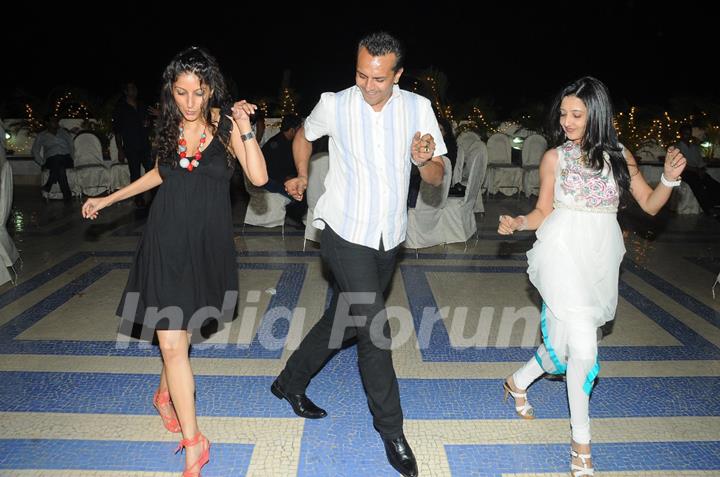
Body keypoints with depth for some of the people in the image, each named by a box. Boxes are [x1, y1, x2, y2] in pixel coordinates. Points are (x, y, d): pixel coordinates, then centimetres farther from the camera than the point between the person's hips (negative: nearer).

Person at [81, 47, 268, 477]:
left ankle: (166, 394, 43)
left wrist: (245, 130, -24)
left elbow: (259, 178, -16)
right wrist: (109, 199, 24)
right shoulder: (170, 125, 3)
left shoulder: (225, 123, -6)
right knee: (172, 341, -6)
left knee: (183, 329, 12)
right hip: (168, 237, 2)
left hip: (207, 240, -1)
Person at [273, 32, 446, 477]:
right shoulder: (334, 105, -9)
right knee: (375, 330, -8)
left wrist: (425, 160, -23)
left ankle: (291, 382, 38)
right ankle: (392, 431, 10)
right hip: (346, 234, -4)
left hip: (389, 238, 4)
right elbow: (304, 135, 14)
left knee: (345, 320, 15)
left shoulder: (418, 108, -4)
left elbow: (437, 178, -3)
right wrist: (302, 177, 18)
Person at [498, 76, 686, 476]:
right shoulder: (555, 157, 0)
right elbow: (544, 211, 7)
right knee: (583, 349, -11)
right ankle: (581, 442, 8)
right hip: (565, 255, -3)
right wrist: (518, 223, -11)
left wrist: (670, 178, -9)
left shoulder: (619, 156, 6)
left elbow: (650, 204, 8)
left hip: (601, 259, 4)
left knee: (567, 345, 10)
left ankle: (519, 383, 41)